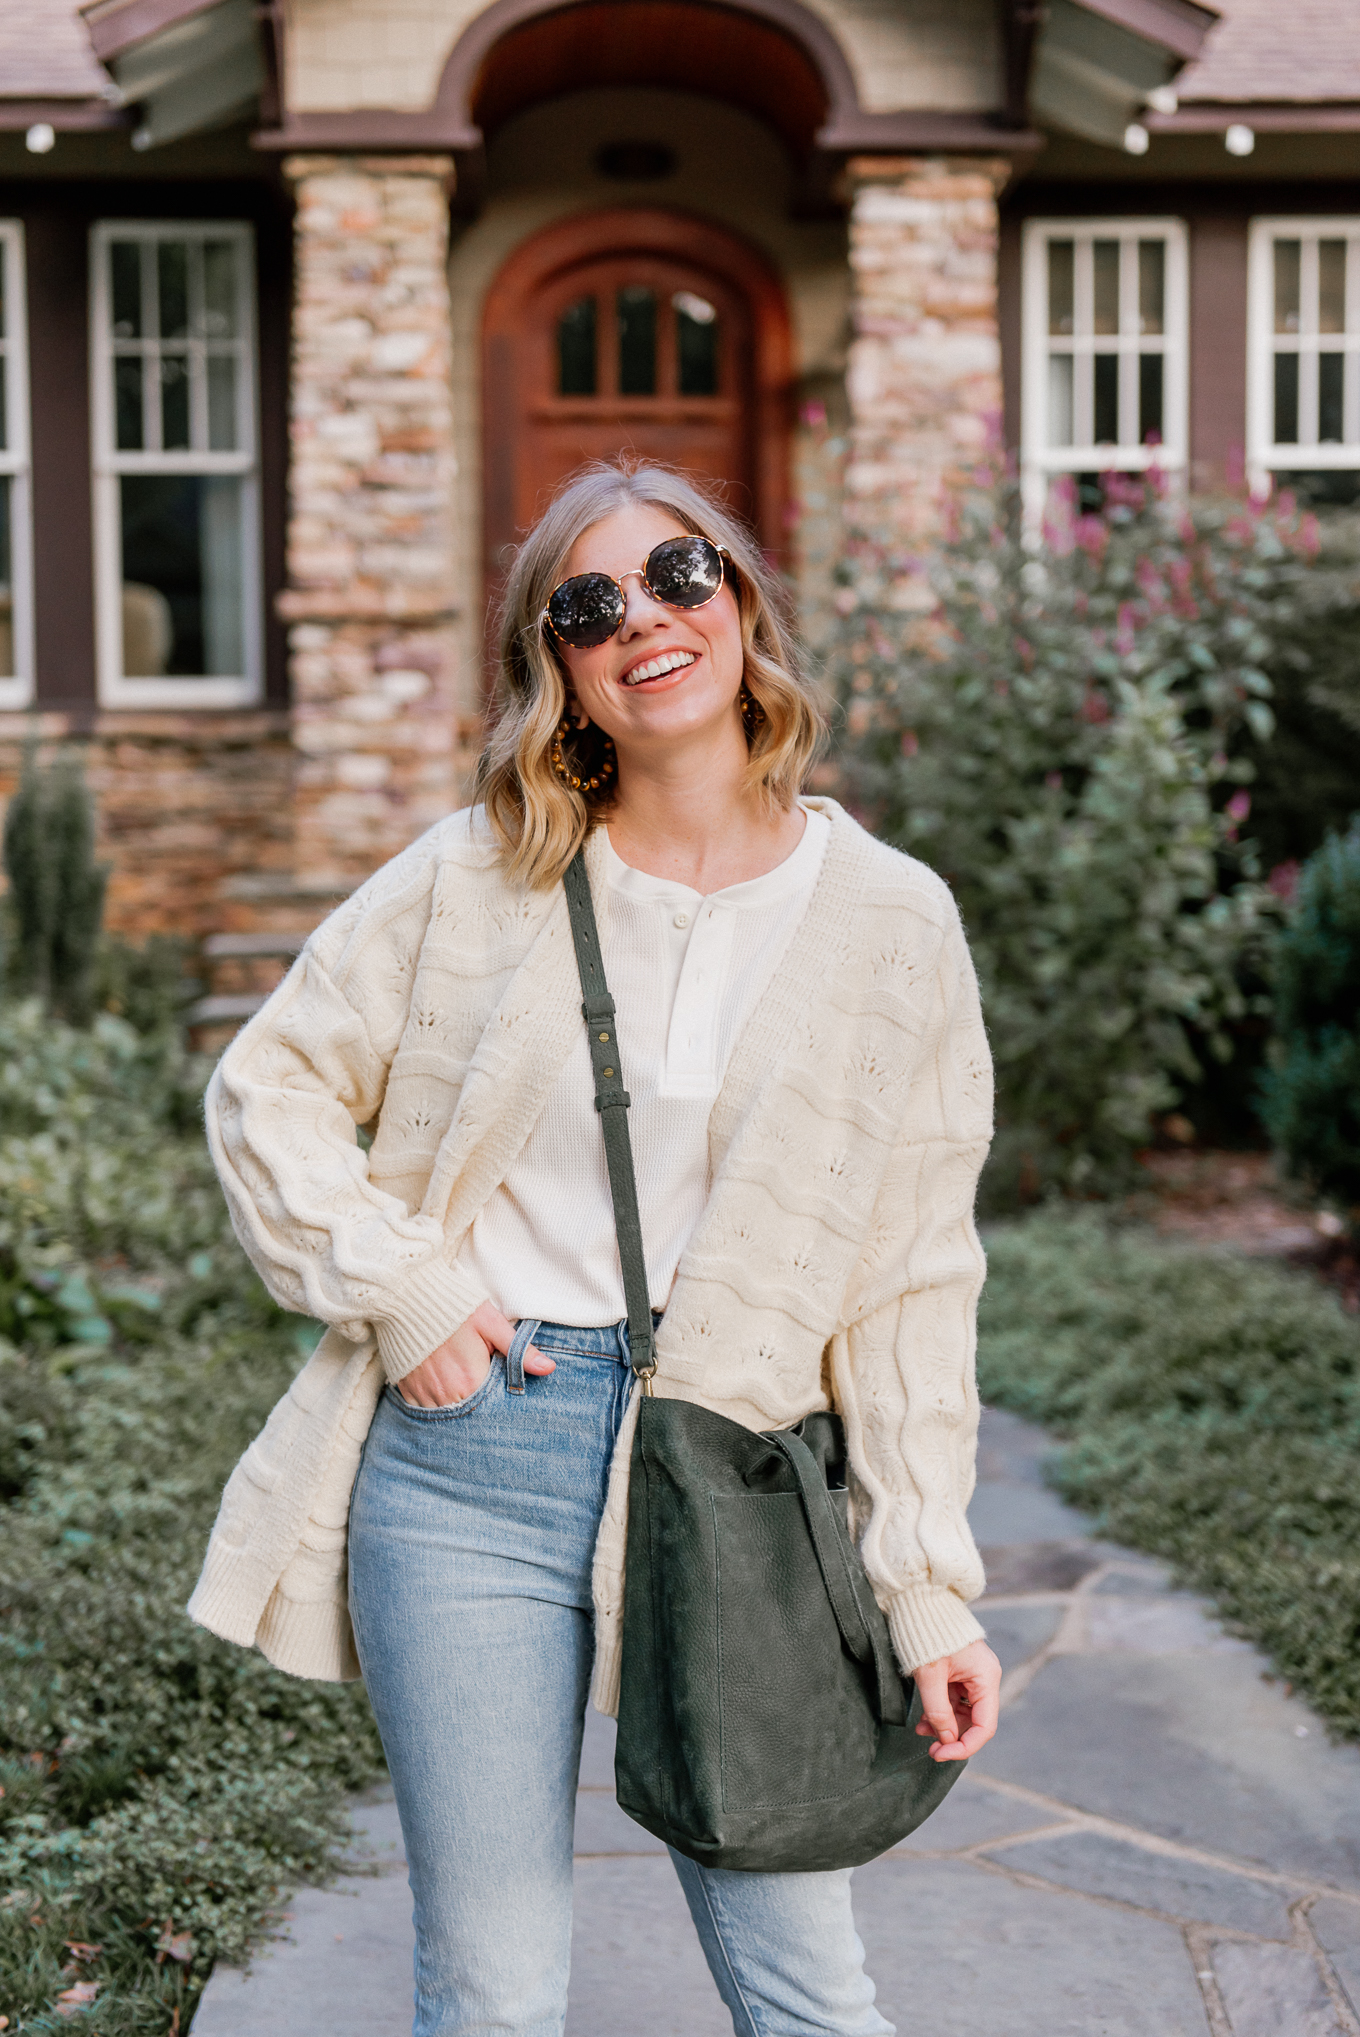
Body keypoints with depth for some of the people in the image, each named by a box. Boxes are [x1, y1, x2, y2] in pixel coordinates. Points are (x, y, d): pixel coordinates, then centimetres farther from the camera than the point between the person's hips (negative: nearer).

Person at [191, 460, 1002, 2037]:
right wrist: (400, 1289, -5)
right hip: (469, 1461, 0)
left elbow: (911, 1286, 3)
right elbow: (268, 1086, 10)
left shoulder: (894, 924, 3)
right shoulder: (474, 877, 3)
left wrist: (928, 1588, 0)